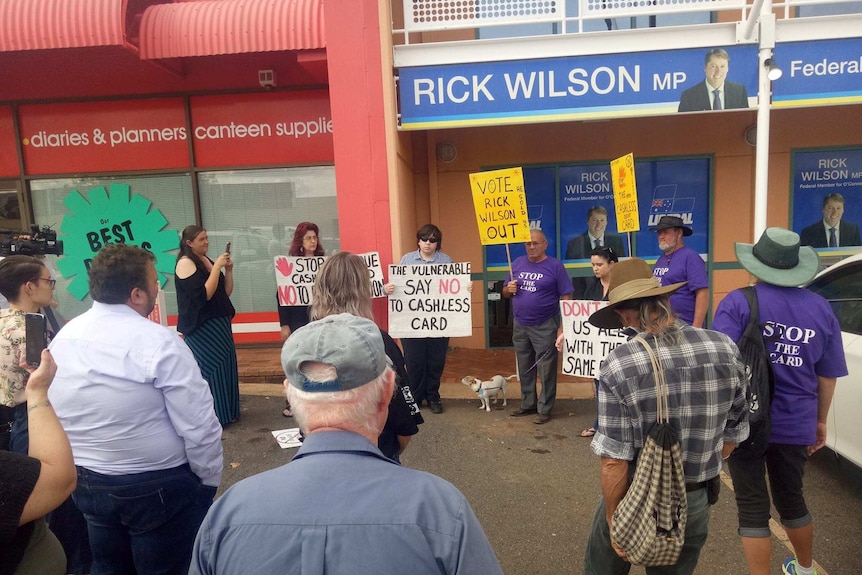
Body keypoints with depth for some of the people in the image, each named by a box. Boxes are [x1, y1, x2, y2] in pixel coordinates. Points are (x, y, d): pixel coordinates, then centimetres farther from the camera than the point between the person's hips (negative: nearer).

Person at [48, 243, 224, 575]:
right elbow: (199, 426, -22)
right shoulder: (158, 342, -23)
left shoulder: (62, 338, -2)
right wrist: (209, 481, -7)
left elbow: (49, 414, 8)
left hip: (85, 483, 7)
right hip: (158, 486, -6)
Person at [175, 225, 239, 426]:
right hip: (201, 326, -8)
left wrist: (228, 270, -3)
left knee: (225, 367, 12)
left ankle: (226, 413, 23)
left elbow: (226, 292, 10)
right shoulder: (185, 263, -12)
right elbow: (204, 294, -22)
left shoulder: (207, 260, 11)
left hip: (218, 323, 8)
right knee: (210, 370, -3)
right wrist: (217, 267, -19)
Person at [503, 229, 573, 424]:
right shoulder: (517, 263, 7)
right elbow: (505, 292, 14)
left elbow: (566, 298, -8)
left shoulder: (555, 266, -7)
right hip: (520, 326, 5)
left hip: (545, 327, -5)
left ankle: (544, 409, 13)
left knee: (546, 370, 3)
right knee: (524, 369, 14)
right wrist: (509, 289, -9)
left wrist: (562, 326, -13)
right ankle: (528, 404, 28)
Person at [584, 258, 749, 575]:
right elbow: (734, 433, 2)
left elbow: (615, 461, -22)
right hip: (695, 503, 4)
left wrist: (613, 521, -8)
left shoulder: (619, 365, -25)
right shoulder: (725, 348, -11)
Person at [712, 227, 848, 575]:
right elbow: (828, 376, 9)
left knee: (752, 507, 7)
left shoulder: (738, 303, -12)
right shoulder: (820, 308, 2)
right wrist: (820, 421, 21)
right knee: (790, 499, 26)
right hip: (796, 424, 5)